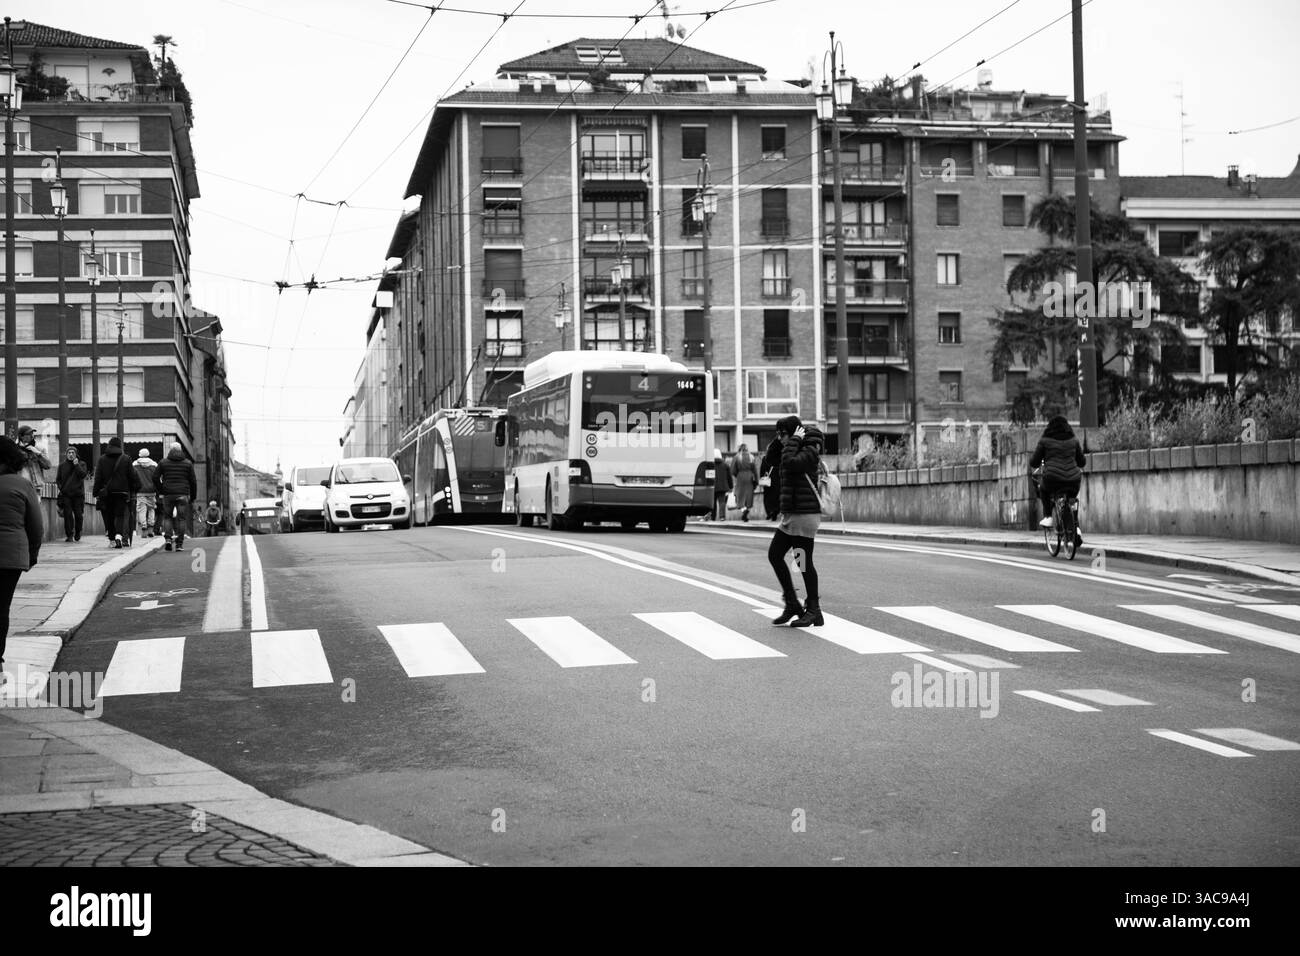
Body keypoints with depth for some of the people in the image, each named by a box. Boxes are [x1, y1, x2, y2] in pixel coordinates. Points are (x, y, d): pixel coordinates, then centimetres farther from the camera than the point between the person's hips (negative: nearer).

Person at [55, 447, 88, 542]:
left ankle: (77, 533, 21)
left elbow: (83, 475, -11)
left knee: (78, 514, 0)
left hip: (78, 494, -1)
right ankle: (69, 535, -3)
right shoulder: (62, 465, 12)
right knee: (68, 514, -7)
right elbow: (58, 479, 18)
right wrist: (60, 488, 3)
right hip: (65, 494, 1)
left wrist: (77, 465, -14)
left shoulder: (81, 464, 6)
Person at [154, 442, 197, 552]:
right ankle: (179, 544, -2)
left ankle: (168, 539, -7)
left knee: (167, 517, 11)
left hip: (168, 494, 0)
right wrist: (193, 496, 12)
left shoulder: (163, 462, 4)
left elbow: (155, 478, 1)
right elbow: (193, 481, 4)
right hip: (183, 495, 0)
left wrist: (161, 490, 11)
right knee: (181, 518, 3)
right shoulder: (187, 463, 5)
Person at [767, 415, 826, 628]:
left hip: (805, 515, -10)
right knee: (774, 555, 9)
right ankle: (792, 604, 16)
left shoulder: (809, 452, -12)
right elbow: (770, 459, 23)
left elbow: (789, 462, -28)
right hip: (790, 515, 10)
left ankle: (814, 611, 5)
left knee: (804, 563, -4)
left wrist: (794, 440, -19)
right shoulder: (796, 450, 15)